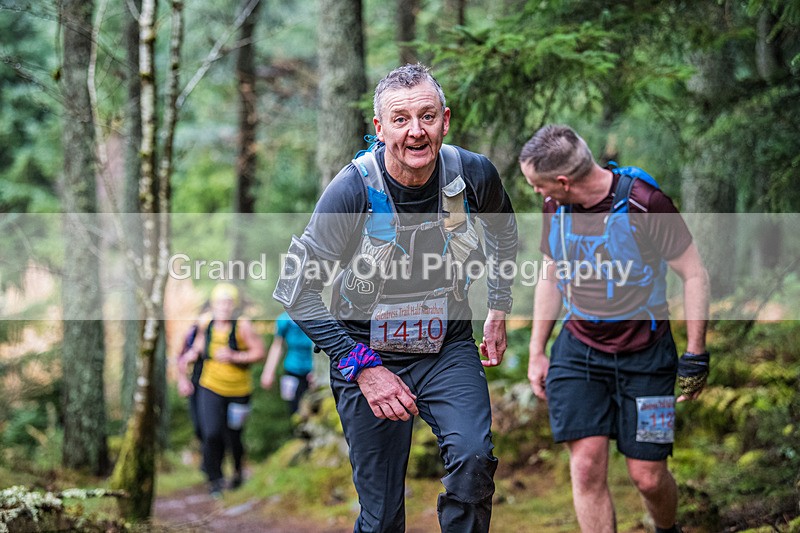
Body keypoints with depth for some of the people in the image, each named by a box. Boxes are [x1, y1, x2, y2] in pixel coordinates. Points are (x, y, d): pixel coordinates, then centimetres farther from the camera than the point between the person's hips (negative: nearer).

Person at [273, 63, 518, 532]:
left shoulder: (473, 174, -12)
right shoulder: (353, 190, -21)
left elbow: (504, 231, 14)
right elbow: (296, 291, -15)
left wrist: (499, 311, 10)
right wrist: (360, 367, -20)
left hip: (449, 347, 2)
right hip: (368, 352, -1)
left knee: (473, 458, -26)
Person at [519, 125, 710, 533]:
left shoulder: (644, 203, -18)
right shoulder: (555, 207, -1)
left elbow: (694, 275, -9)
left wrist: (696, 354, -8)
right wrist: (536, 352, 15)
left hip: (644, 356, -4)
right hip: (578, 353, 4)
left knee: (647, 476, 1)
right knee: (586, 468, -9)